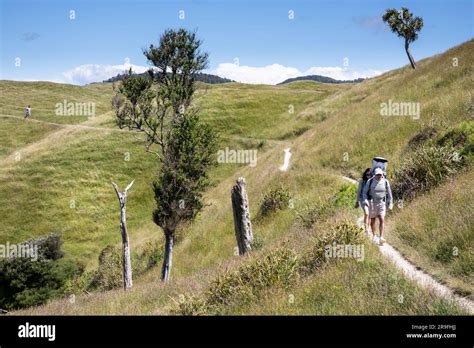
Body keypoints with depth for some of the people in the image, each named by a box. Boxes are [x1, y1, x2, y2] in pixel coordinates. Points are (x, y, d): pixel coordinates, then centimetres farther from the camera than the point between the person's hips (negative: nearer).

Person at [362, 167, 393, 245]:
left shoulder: (385, 182, -2)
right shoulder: (370, 181, -7)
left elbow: (389, 193, 8)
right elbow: (365, 192, 1)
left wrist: (390, 204, 6)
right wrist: (365, 200, -14)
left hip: (381, 203, 0)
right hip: (372, 203, 0)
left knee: (382, 220, -14)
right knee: (372, 220, 10)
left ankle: (381, 237, -19)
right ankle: (374, 236, 30)